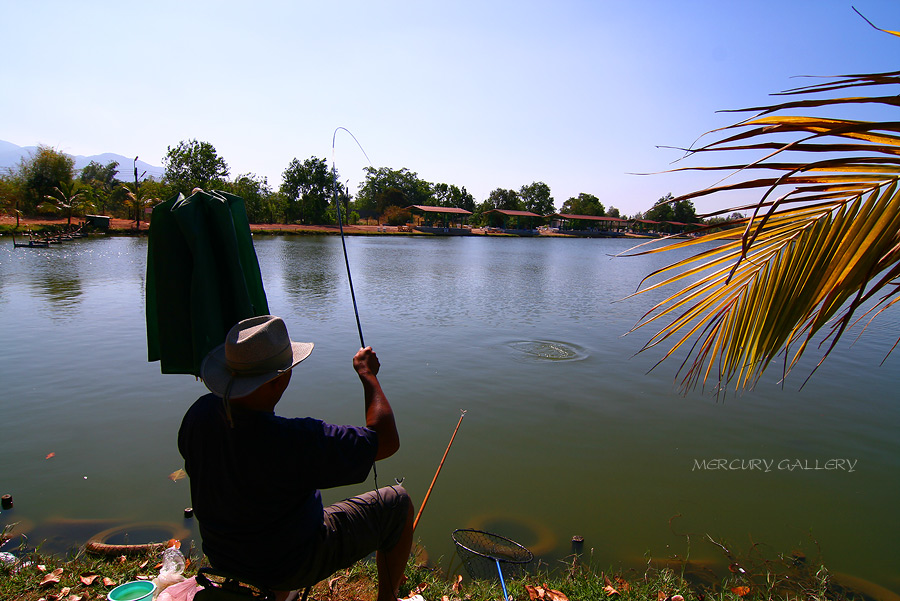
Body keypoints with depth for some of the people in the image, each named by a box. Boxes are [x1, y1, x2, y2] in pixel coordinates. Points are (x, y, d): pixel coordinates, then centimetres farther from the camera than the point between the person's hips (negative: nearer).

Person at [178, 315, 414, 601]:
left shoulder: (199, 413, -17)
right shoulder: (295, 440, -39)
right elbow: (387, 440, -30)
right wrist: (368, 374, -19)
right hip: (288, 567, -6)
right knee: (398, 503, 6)